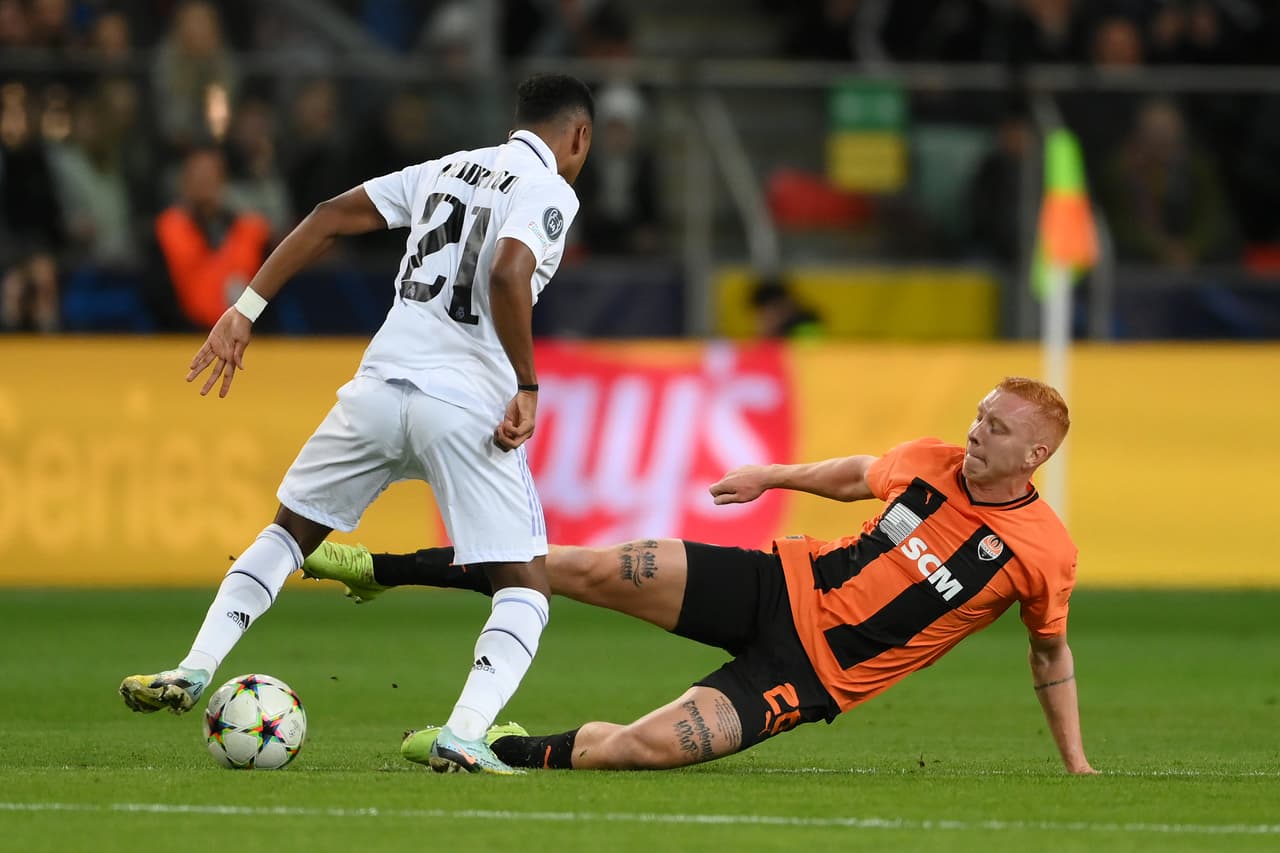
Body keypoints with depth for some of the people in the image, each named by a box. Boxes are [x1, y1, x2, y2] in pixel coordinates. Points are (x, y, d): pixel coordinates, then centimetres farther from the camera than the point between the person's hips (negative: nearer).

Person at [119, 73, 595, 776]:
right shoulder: (551, 191, -1)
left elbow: (333, 214, 14)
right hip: (467, 408, -5)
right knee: (525, 588, 3)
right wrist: (526, 388, -14)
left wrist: (247, 308, 14)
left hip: (380, 384, 5)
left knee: (289, 529, 24)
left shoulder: (447, 169, 19)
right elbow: (507, 276, -20)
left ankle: (195, 670, 11)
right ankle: (464, 735, -18)